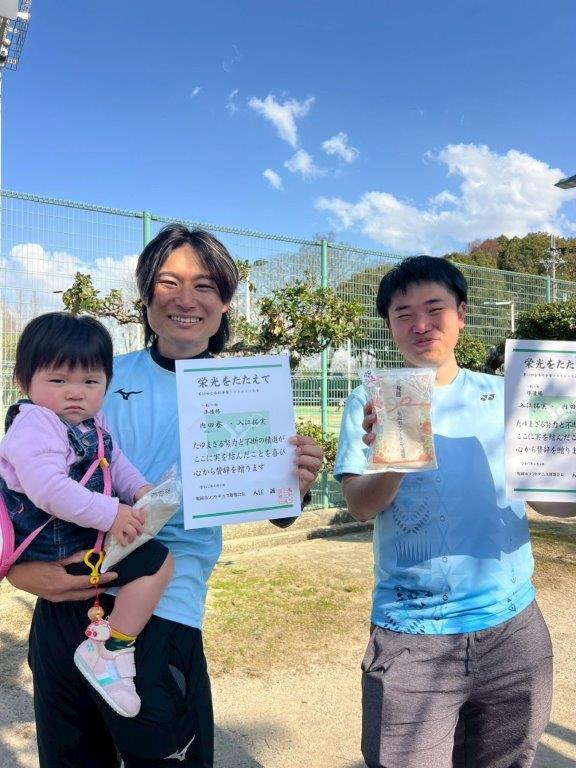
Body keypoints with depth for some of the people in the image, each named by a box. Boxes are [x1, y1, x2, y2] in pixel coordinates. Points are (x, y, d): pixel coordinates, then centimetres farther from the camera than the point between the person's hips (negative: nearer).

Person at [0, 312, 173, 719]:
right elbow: (48, 489, -32)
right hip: (57, 545, -10)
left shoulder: (92, 423, 8)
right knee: (157, 561, -17)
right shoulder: (34, 426, -21)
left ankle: (100, 614, 28)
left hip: (88, 530, 10)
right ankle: (110, 651, -6)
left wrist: (140, 489, -2)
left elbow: (115, 462, 17)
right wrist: (108, 514, -31)